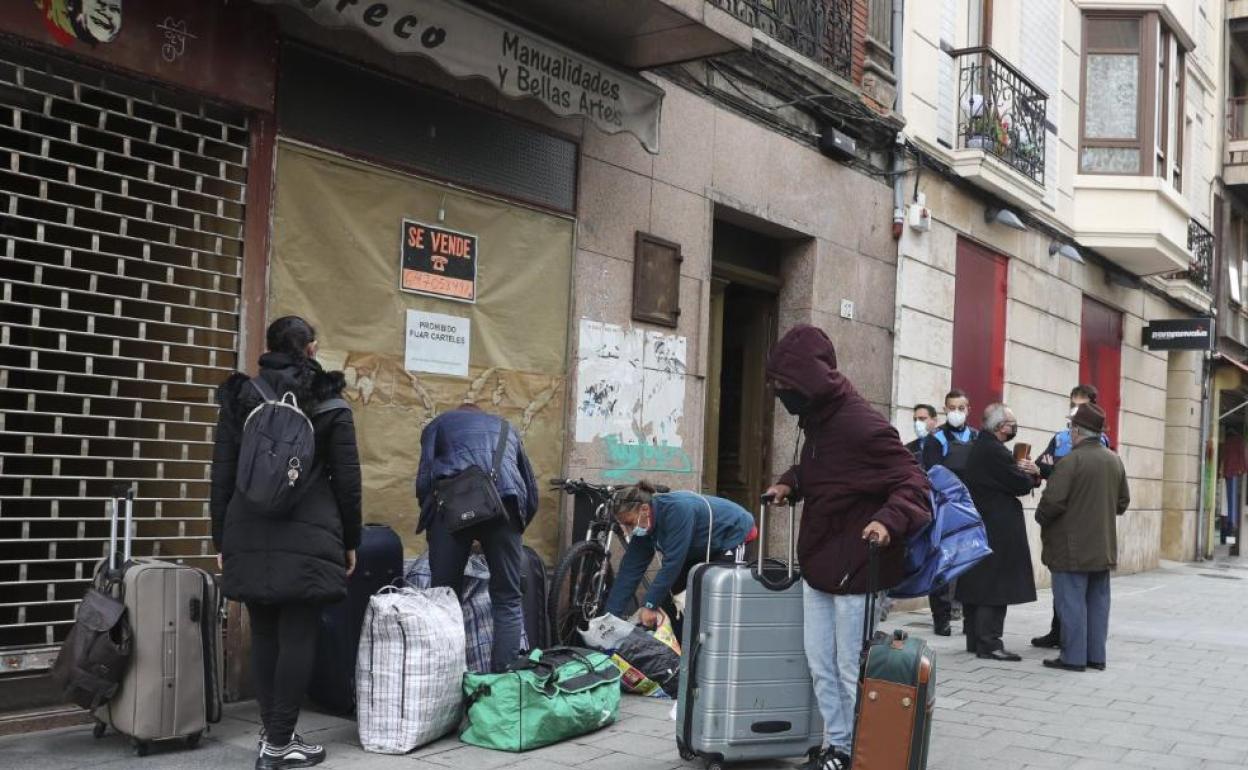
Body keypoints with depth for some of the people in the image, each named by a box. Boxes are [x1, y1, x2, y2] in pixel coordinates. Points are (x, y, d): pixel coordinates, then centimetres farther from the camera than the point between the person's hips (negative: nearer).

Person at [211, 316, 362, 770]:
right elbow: (347, 478, 1)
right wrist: (350, 540, 9)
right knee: (298, 637, 1)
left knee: (264, 635, 11)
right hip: (308, 538, -3)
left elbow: (222, 475, 8)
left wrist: (221, 539, 13)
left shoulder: (240, 398, 8)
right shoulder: (329, 403, 1)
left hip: (251, 538, 3)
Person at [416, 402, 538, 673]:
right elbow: (532, 494, 32)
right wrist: (517, 529, 43)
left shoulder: (439, 423, 30)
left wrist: (431, 527, 24)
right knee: (507, 601, 9)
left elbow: (424, 479, 14)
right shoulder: (506, 427, 37)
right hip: (505, 501, 2)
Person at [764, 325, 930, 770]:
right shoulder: (817, 420, 6)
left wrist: (889, 519, -38)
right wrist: (790, 483, 8)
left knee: (851, 672, 2)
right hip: (818, 565, 9)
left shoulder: (862, 425, -22)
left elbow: (913, 482, -22)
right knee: (820, 665, 15)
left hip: (855, 569, -9)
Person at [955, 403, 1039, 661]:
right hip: (997, 531, -10)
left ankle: (974, 639, 18)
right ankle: (989, 644, -5)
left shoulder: (978, 448, 13)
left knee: (977, 588, 12)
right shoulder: (994, 451, -19)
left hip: (976, 527, 10)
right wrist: (1031, 474, 6)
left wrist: (1024, 472, 0)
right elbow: (1022, 485, -15)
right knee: (994, 590, -6)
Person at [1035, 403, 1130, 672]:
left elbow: (1052, 501, -21)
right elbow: (1123, 501, 13)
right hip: (1103, 547, 7)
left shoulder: (1071, 461, -18)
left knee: (1071, 602, -1)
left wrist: (1041, 518, -2)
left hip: (1072, 548, -7)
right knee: (1098, 600, 13)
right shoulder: (1115, 461, 7)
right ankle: (1096, 655, 18)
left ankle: (1074, 657, 2)